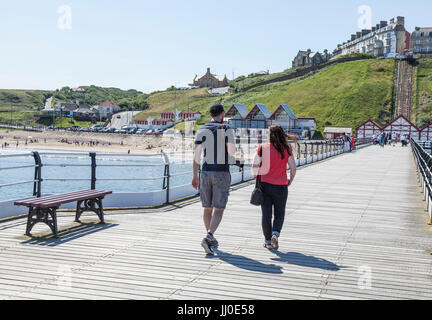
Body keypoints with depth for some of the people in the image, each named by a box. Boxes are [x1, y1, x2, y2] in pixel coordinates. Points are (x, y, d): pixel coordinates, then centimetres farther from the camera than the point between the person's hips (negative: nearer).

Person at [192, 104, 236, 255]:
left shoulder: (201, 130, 5)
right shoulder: (227, 130, -5)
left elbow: (196, 155, 2)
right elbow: (232, 152, -12)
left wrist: (195, 176, 8)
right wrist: (233, 149, 13)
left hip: (206, 173, 4)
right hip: (222, 174, -4)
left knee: (208, 208, 16)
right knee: (219, 210, -2)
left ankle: (211, 239, 28)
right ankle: (208, 238, -20)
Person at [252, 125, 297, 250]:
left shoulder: (262, 148, -6)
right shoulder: (287, 149, -4)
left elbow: (254, 166, -3)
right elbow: (293, 168, -4)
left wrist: (257, 177, 17)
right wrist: (290, 180, 13)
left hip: (265, 185, 0)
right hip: (281, 187, 0)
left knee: (266, 215, 10)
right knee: (279, 214, 14)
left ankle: (268, 241, 14)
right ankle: (275, 234, -8)